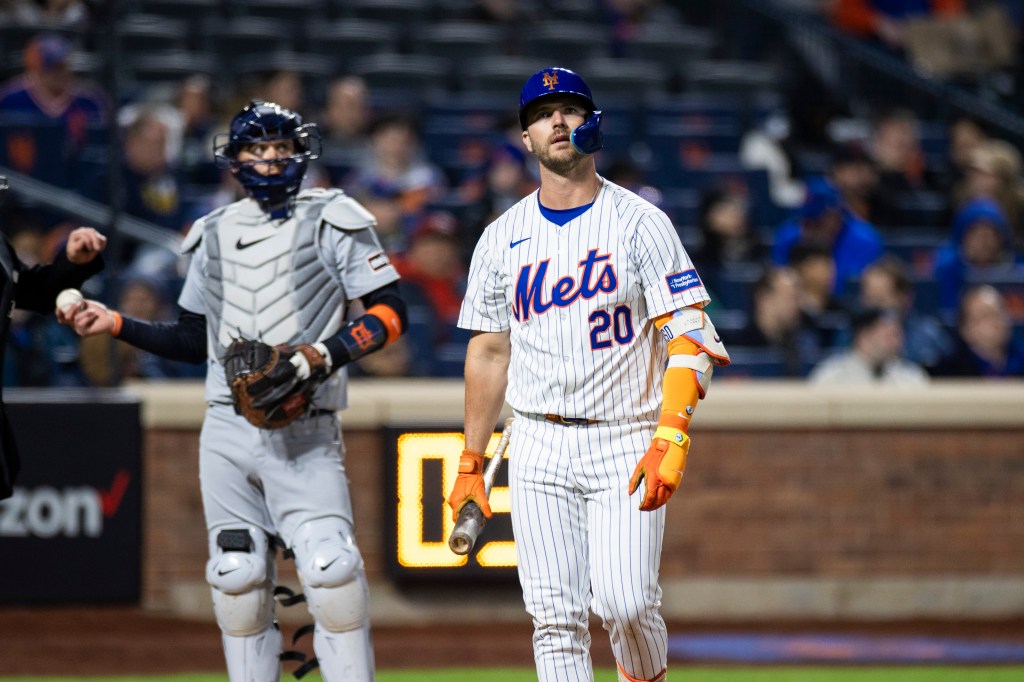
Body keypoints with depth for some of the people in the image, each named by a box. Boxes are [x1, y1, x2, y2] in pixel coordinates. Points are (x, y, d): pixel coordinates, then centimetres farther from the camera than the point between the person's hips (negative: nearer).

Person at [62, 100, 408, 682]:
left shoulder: (331, 222, 3)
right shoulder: (216, 235, 17)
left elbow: (389, 312, -3)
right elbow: (194, 340, 22)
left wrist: (324, 354, -17)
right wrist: (117, 325, 11)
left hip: (303, 431, -4)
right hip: (227, 430, 4)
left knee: (331, 569, -18)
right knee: (238, 577, 3)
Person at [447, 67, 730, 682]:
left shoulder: (640, 222, -2)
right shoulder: (503, 238, 10)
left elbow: (691, 335, -10)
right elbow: (488, 352, 17)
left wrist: (671, 439, -22)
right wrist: (471, 463, 14)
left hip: (626, 441, -3)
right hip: (539, 447, 3)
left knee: (625, 602, -16)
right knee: (556, 616, -4)